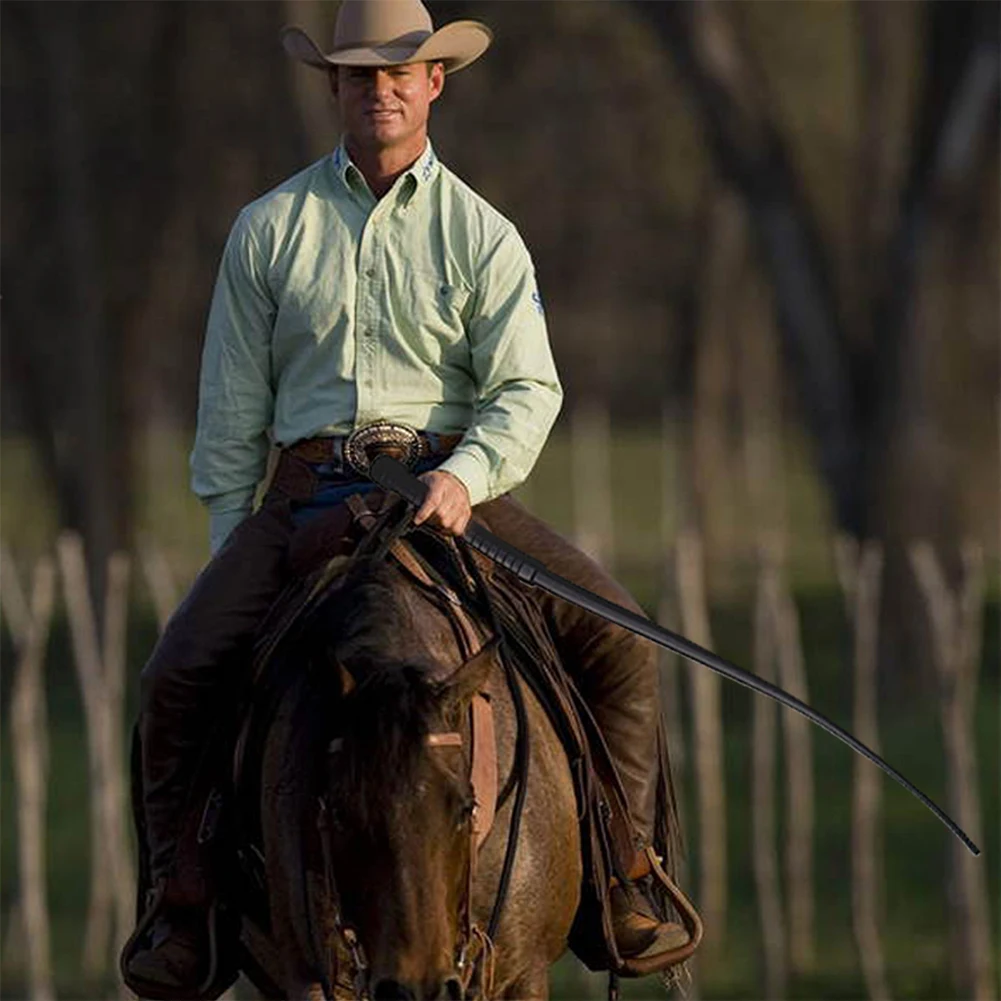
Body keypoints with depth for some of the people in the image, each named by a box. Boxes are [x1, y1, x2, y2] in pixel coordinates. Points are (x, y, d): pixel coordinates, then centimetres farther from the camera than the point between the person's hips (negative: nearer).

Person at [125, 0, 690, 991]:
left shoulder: (479, 234, 6)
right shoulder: (271, 228, 8)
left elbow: (527, 388, -3)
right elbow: (233, 407, 11)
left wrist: (467, 475, -22)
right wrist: (231, 548, 5)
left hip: (449, 488, 0)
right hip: (307, 492, 0)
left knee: (613, 636, -19)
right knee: (178, 673, -20)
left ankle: (624, 881, -9)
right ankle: (182, 907, -4)